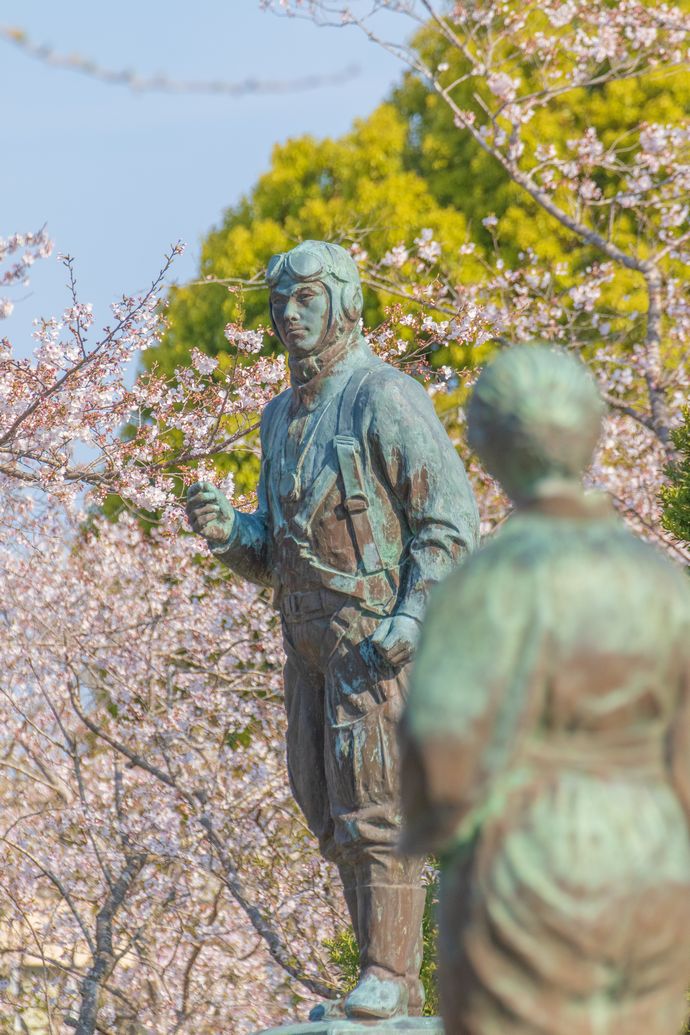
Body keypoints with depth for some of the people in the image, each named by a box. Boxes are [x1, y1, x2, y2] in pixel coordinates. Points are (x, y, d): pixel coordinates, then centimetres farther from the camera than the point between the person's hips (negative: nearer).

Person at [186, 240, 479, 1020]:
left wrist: (412, 619, -25)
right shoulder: (283, 417, 16)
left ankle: (388, 978, -9)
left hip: (377, 637, -9)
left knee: (373, 806, -12)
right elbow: (271, 557, 19)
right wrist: (226, 531, -4)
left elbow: (452, 521, -14)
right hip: (312, 639, 9)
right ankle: (388, 980, 12)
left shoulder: (386, 399, -10)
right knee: (329, 811, 7)